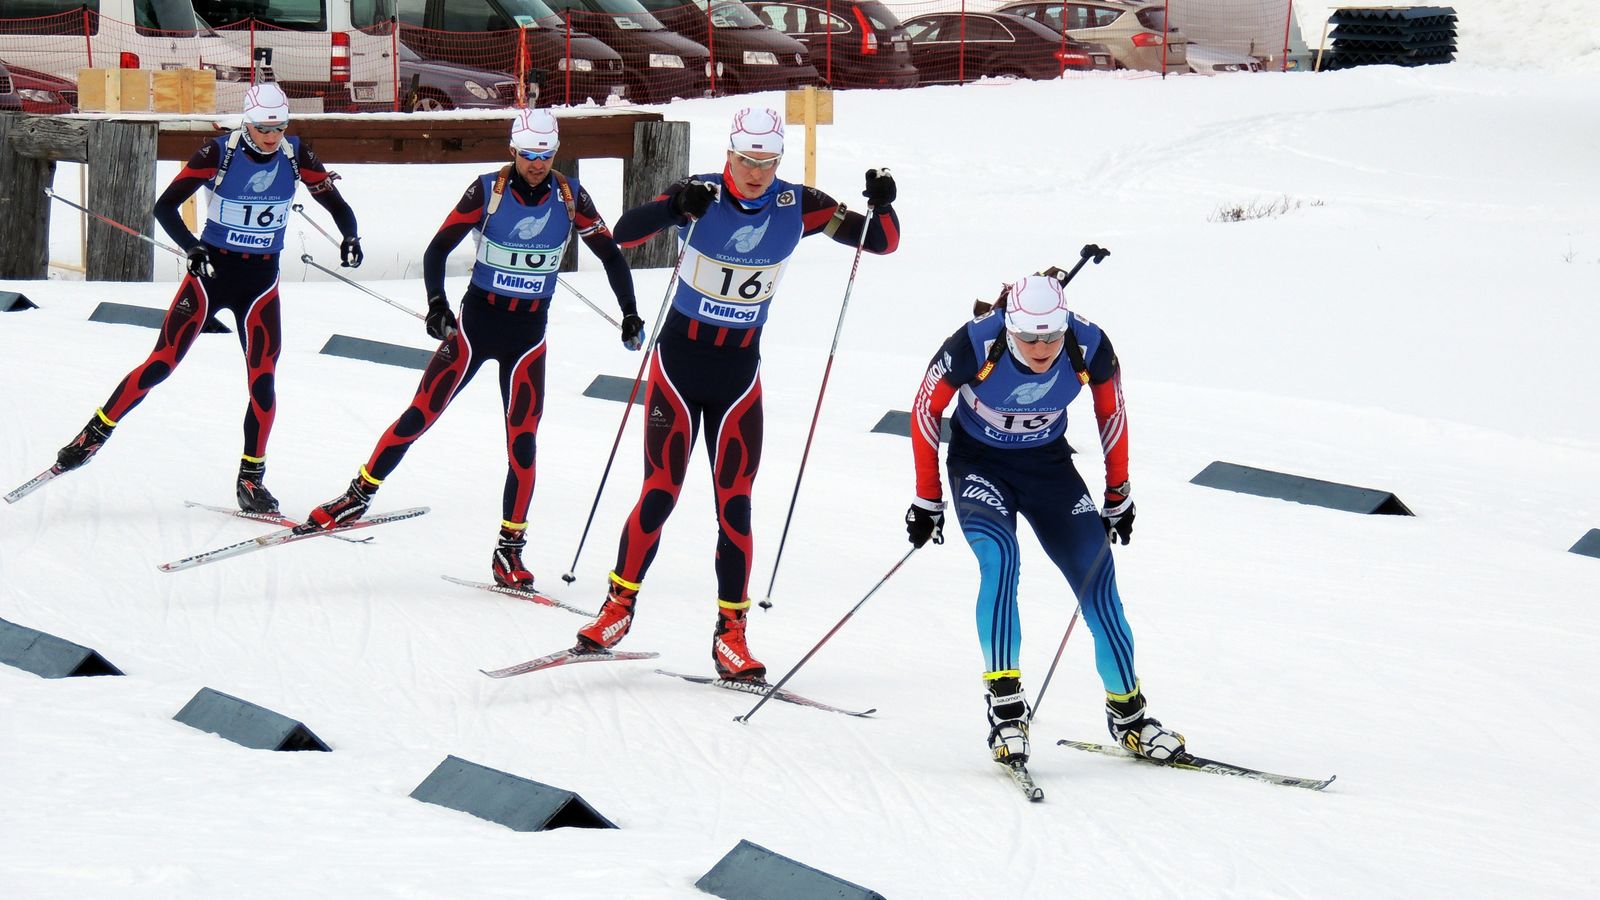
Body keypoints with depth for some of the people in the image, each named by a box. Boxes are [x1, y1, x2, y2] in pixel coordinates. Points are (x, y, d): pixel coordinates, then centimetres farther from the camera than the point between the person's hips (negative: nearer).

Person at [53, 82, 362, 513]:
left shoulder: (296, 157, -5)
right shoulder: (219, 152, -13)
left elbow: (336, 203, 3)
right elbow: (165, 206, -12)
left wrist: (350, 236, -18)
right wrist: (192, 247, -27)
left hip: (260, 279, 2)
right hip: (212, 269, -2)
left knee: (263, 379, -6)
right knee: (162, 363, -8)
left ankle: (251, 478, 5)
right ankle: (95, 434, 5)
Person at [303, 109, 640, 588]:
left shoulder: (571, 197, -5)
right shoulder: (488, 190, -10)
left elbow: (610, 255, 5)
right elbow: (437, 249, -9)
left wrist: (630, 312, -2)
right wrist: (436, 303, -23)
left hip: (529, 332, 1)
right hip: (477, 319, -1)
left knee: (522, 440, -5)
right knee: (421, 414, -3)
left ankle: (510, 547, 3)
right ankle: (359, 495, 12)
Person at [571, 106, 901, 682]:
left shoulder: (798, 206, -6)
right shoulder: (701, 194, -12)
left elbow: (883, 242, -2)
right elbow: (623, 233, -22)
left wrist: (882, 205, -23)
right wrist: (673, 208, -40)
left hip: (739, 370, 2)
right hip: (679, 359, -2)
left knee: (735, 504, -2)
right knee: (660, 493, -3)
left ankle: (731, 634, 4)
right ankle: (619, 606, 13)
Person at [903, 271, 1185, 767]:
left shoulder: (1090, 347, -23)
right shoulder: (975, 345, -29)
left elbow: (1111, 411, -2)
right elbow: (926, 411, -13)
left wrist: (1118, 494, 6)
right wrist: (928, 500, -8)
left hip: (1049, 465, 2)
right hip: (979, 463, -2)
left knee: (1097, 577, -6)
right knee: (999, 558, -28)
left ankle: (1128, 714, 9)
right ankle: (1005, 705, -26)